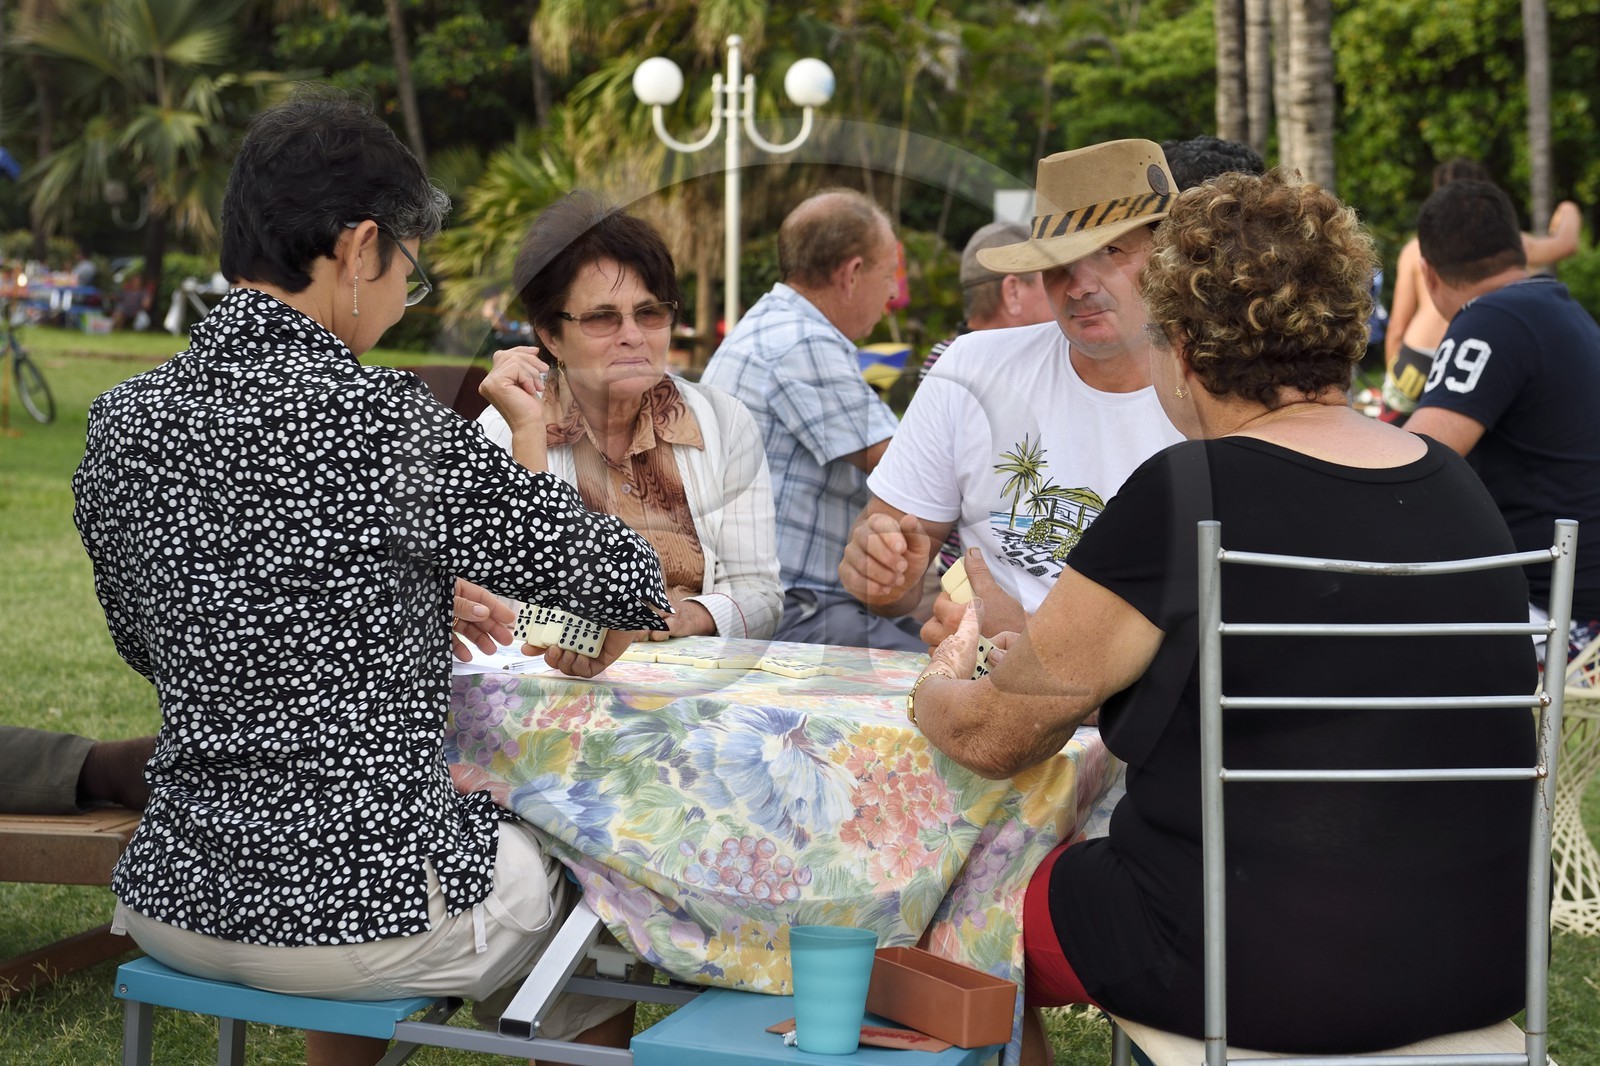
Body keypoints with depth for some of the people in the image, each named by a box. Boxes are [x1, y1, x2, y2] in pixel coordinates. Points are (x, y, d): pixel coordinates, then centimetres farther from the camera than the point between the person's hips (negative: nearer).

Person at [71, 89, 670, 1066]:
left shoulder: (122, 422, -1)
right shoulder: (375, 422, -21)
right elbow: (629, 581, -13)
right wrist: (532, 442, 7)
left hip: (176, 904, 7)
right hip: (360, 915, -6)